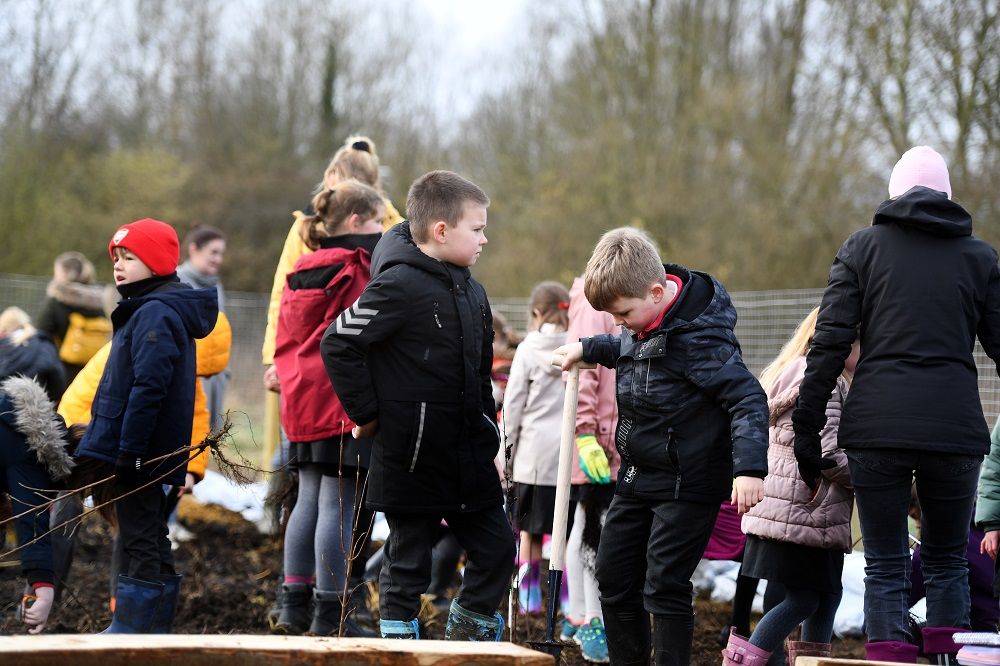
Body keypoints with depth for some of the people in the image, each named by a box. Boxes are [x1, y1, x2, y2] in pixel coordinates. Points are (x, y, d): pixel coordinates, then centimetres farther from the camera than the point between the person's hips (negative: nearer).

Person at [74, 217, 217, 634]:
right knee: (151, 541, 13)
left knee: (140, 541, -7)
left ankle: (130, 628, -5)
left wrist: (129, 451, -24)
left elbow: (148, 389, -23)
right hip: (142, 455, 11)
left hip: (140, 454, -11)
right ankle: (156, 627, 18)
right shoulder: (146, 310, 17)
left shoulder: (155, 314, -16)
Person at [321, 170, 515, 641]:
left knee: (497, 547, 9)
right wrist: (367, 415, -13)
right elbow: (338, 344, -18)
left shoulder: (471, 292, 10)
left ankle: (467, 634, 25)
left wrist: (486, 424, 14)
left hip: (469, 458, 8)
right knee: (408, 564, 3)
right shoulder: (399, 286, -16)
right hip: (412, 459, -8)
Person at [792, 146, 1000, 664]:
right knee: (947, 562, 15)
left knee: (885, 568, 4)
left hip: (877, 427, -1)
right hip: (954, 428, 1)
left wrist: (806, 431, 3)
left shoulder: (863, 247, 8)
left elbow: (829, 344, 1)